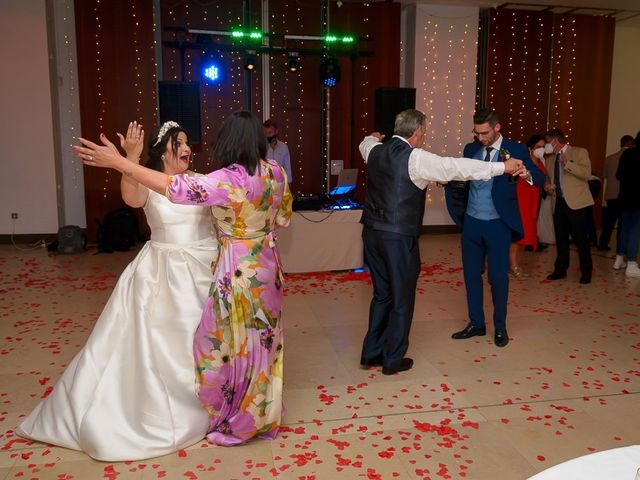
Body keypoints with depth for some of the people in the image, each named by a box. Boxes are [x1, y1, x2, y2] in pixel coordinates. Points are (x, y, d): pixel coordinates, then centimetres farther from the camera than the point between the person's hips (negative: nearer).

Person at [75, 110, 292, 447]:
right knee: (262, 339, 18)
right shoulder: (275, 171, 0)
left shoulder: (230, 180, -23)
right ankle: (263, 414, 35)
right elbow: (283, 217, 11)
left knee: (234, 342, 7)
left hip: (239, 270, -8)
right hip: (267, 264, 8)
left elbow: (175, 188, -27)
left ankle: (236, 422, 24)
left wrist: (117, 162, -24)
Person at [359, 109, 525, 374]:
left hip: (372, 232, 7)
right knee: (402, 298, 8)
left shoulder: (375, 151, 7)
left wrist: (372, 138, 56)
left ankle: (371, 353, 27)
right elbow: (457, 167, -14)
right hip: (399, 237, -7)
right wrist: (502, 167, -6)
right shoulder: (416, 158, -13)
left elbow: (365, 144, 32)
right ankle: (393, 359, 19)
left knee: (382, 293, 19)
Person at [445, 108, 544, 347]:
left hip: (498, 224, -4)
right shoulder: (471, 149, 6)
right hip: (471, 222, 4)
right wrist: (446, 179, -11)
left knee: (498, 277, 3)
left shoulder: (515, 149, -6)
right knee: (471, 274, 10)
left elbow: (540, 178, -15)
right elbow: (462, 180, 10)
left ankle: (500, 327, 21)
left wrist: (525, 173, -37)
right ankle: (476, 323, 25)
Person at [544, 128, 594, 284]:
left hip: (577, 203, -5)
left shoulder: (579, 152, -2)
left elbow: (587, 174, -14)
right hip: (559, 202, 6)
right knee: (560, 238, 11)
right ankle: (560, 269, 22)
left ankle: (586, 271, 13)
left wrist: (568, 164, -25)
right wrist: (549, 187, 2)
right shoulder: (549, 159, 14)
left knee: (580, 239, -1)